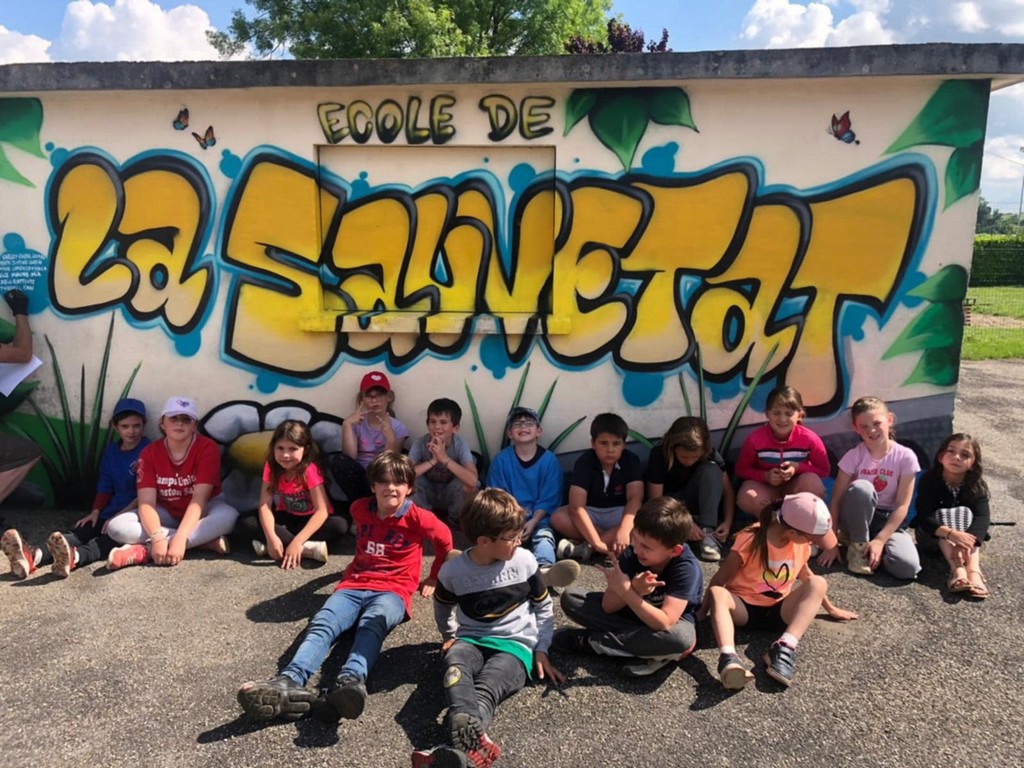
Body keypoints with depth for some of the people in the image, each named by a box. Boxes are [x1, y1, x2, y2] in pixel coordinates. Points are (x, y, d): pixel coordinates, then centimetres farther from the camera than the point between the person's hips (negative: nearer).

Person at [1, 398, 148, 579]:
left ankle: (73, 558, -68)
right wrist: (96, 512, 1)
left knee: (106, 540, -36)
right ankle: (34, 556, -52)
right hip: (111, 513, 6)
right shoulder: (111, 451, 15)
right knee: (79, 532, -24)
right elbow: (104, 486, 18)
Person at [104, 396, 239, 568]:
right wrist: (157, 538, -38)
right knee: (116, 526, -23)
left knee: (228, 515, -36)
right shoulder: (149, 453, -9)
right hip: (167, 514, 3)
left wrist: (179, 539, -39)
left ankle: (145, 551, -34)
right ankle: (206, 540, -27)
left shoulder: (207, 448, -18)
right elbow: (146, 502, -19)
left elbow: (199, 498, -27)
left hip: (201, 512, -3)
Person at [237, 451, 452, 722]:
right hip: (354, 586, 4)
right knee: (321, 624, -30)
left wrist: (434, 580, 22)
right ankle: (289, 683, -58)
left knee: (371, 625, -40)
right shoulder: (360, 508, 13)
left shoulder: (417, 518, -1)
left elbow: (445, 542, 15)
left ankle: (351, 680, -70)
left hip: (392, 590, -4)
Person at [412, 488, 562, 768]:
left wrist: (541, 649, 3)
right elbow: (442, 607, 20)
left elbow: (544, 608, 9)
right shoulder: (453, 570, -5)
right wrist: (449, 636, 17)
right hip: (471, 640, 1)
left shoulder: (524, 561, -3)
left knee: (486, 689, -35)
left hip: (515, 644, -1)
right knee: (455, 663, -38)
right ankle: (473, 737, -66)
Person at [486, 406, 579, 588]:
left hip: (539, 517, 0)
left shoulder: (549, 460, -1)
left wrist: (533, 522, -19)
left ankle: (544, 569, -64)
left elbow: (548, 500, -3)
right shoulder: (501, 460, 1)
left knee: (544, 534, -31)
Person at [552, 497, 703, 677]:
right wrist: (633, 590, -39)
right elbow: (608, 606, -19)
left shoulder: (687, 568, -29)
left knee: (682, 638, -41)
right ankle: (645, 649, -18)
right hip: (632, 613, 3)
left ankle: (586, 641, -24)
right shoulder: (631, 554, -19)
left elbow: (664, 623, -37)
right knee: (570, 599, -11)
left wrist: (626, 591, -40)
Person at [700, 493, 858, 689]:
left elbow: (805, 575, 16)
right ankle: (728, 657, -61)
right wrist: (703, 613, -11)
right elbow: (719, 579, -15)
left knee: (818, 583, -24)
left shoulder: (801, 543, -3)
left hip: (779, 610, 4)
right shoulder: (750, 540, -21)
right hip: (744, 607, -4)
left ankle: (785, 649, -40)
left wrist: (831, 609, 22)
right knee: (717, 594, -38)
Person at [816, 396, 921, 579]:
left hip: (889, 520, 0)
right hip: (858, 517, 0)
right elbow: (836, 500, -12)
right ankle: (858, 546, -15)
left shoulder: (905, 457, -12)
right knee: (860, 487, -35)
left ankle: (873, 547, 2)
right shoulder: (853, 456, -12)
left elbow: (902, 506, -12)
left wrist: (880, 540, -20)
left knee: (908, 567, -30)